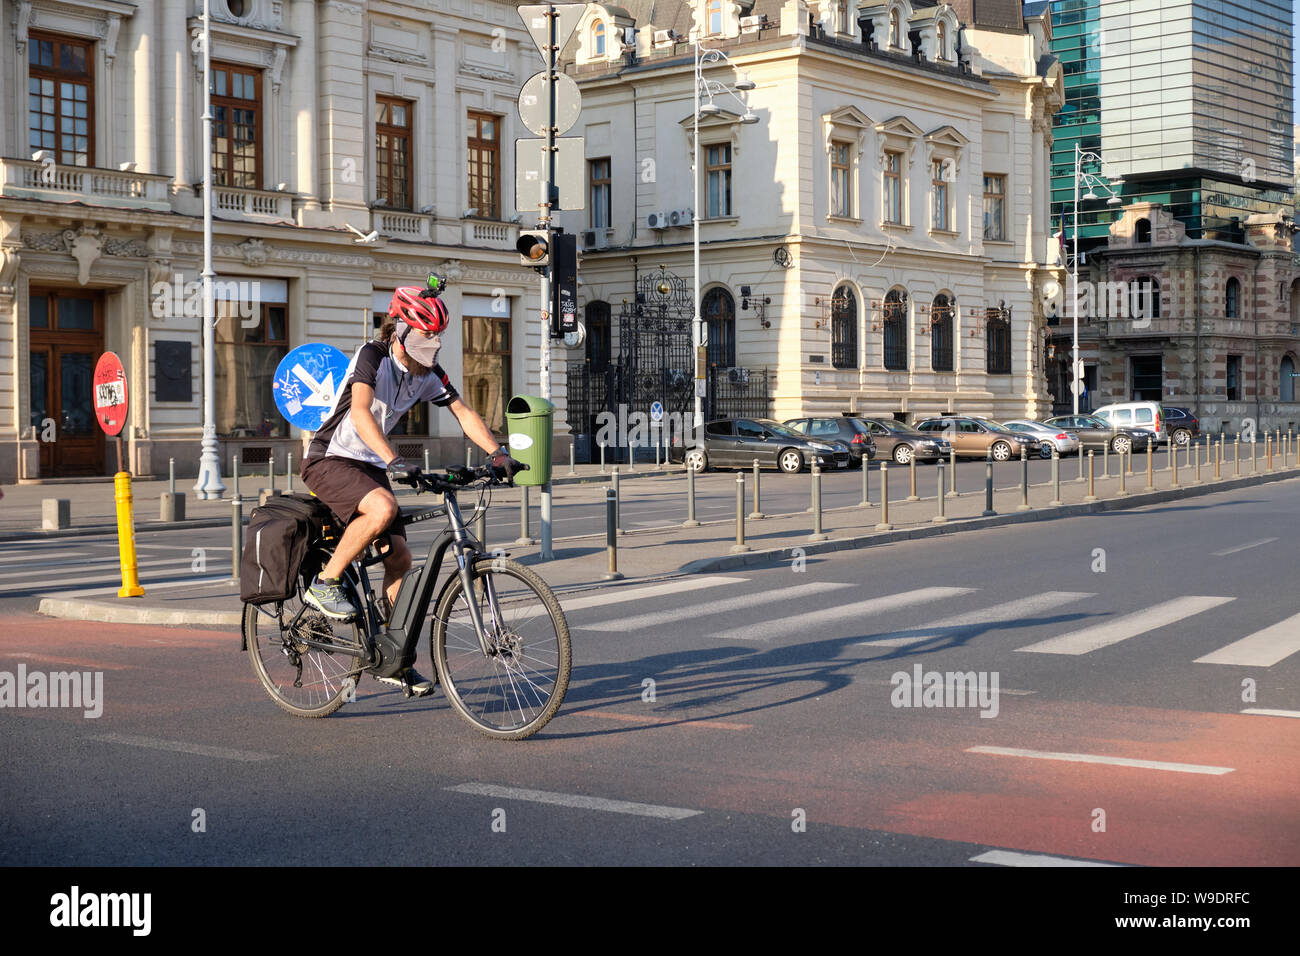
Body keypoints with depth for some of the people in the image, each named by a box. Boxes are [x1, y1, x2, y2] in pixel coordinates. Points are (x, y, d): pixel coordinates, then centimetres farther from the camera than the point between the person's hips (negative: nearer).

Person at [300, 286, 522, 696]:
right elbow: (360, 412, -34)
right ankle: (325, 583, -16)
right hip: (328, 460, -7)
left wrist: (498, 453, -13)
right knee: (383, 508, -35)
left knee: (399, 557, 0)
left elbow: (463, 412, 2)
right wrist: (393, 460, -47)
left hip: (370, 466, 7)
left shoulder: (428, 373, 1)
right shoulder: (372, 355, -20)